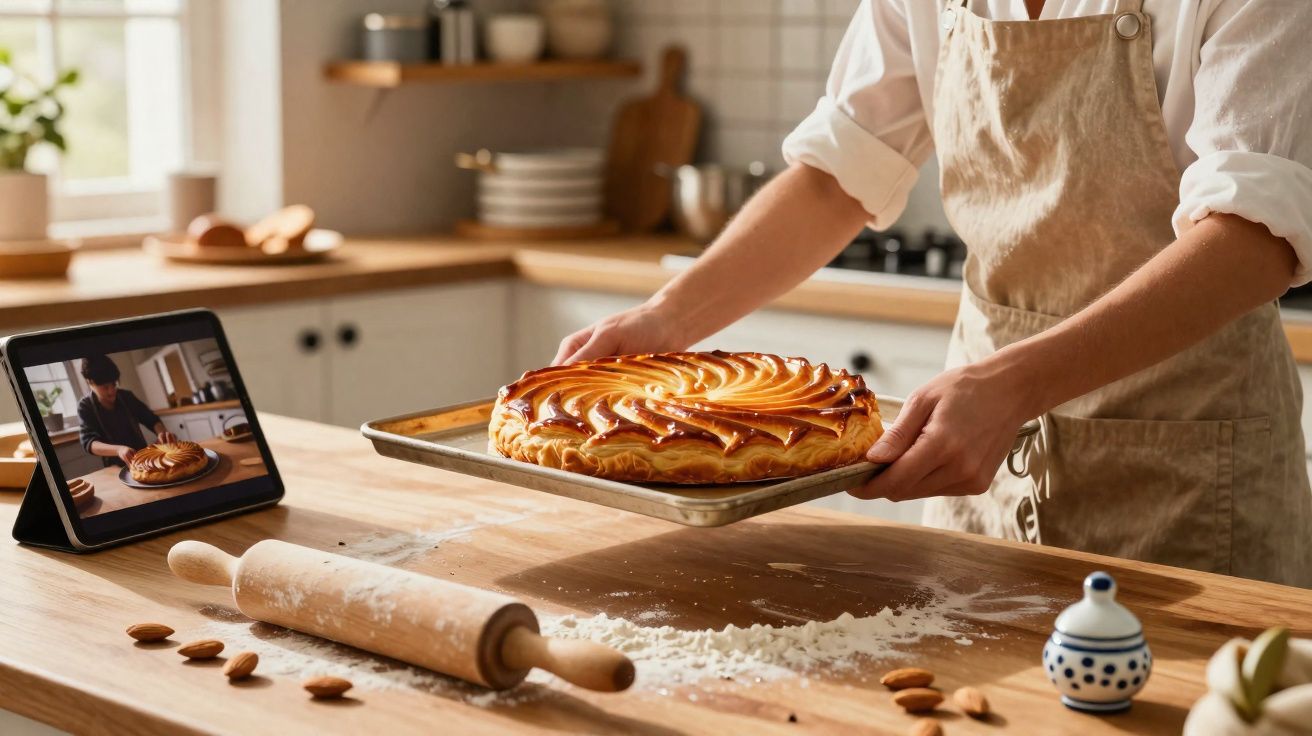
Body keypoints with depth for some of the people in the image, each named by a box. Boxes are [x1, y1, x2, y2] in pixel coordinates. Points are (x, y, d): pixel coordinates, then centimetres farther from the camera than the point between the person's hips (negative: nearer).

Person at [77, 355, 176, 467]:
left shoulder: (126, 396, 1)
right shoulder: (85, 407, -8)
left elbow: (152, 419, 6)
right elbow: (88, 442, -18)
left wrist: (161, 433, -19)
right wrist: (118, 450, -38)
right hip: (119, 467, -2)